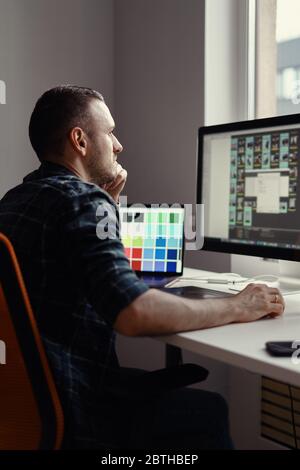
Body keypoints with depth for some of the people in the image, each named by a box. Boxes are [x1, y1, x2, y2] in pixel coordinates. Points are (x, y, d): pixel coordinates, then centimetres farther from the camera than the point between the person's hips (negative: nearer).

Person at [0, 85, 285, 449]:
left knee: (168, 386, 24)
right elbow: (134, 315, -31)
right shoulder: (82, 199, -19)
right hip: (72, 409, -9)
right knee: (211, 411, 7)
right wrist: (237, 307, -19)